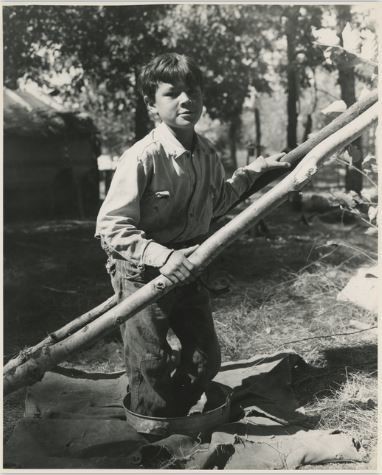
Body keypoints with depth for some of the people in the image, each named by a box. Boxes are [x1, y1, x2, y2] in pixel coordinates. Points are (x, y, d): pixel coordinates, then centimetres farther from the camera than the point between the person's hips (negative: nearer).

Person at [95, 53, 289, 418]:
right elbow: (110, 227, -23)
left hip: (188, 269, 7)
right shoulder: (142, 158, -22)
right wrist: (161, 255, -33)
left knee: (205, 359, 14)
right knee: (152, 370, 6)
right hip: (142, 275, -6)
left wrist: (253, 170, 12)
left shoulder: (207, 154, 0)